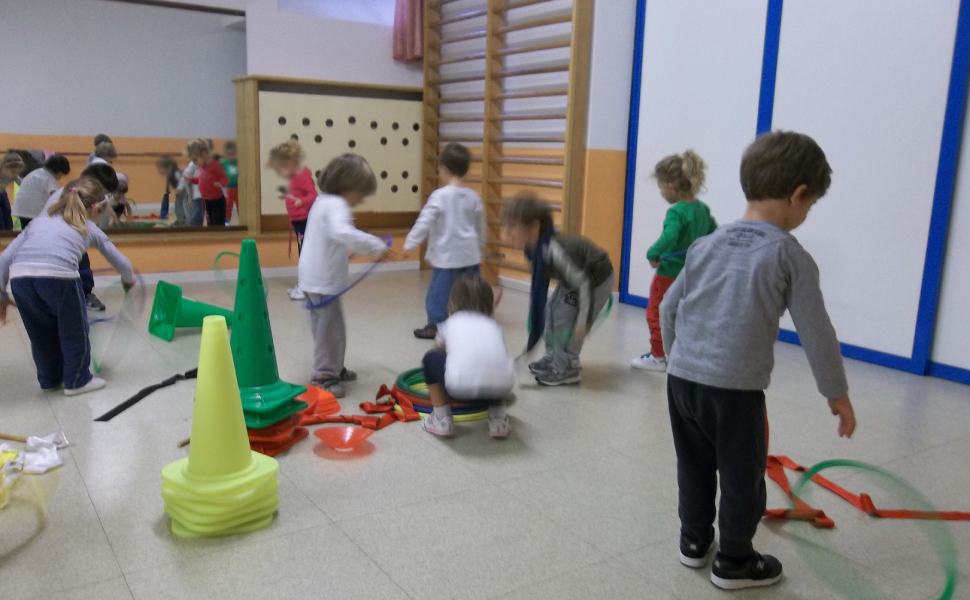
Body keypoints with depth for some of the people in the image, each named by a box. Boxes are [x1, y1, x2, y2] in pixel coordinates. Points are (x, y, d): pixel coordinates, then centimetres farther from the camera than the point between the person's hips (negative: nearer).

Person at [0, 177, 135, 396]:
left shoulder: (39, 221, 31)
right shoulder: (89, 228, 26)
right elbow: (121, 262, 35)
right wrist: (128, 280, 56)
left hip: (20, 277, 4)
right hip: (58, 276, -4)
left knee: (41, 332, 25)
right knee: (74, 331, 20)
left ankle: (50, 380, 41)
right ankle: (77, 381, 32)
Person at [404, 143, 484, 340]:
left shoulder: (440, 195, -12)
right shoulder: (473, 196, 5)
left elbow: (425, 221, -15)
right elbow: (480, 226, 15)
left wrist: (410, 244, -9)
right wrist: (479, 247, 28)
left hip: (447, 256, -5)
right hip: (470, 255, 6)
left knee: (440, 292, 6)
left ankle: (435, 326, 14)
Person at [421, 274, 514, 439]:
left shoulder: (450, 324, 30)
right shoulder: (494, 325, 32)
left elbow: (441, 350, 49)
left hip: (460, 386, -2)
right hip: (501, 386, 2)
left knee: (431, 359, 29)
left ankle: (442, 420, 24)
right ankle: (498, 421, 25)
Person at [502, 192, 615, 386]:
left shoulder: (552, 250, -39)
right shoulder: (533, 248, -12)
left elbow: (583, 283, -34)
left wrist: (583, 321, -30)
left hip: (597, 278, -9)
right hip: (576, 277, 9)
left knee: (565, 320, -8)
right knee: (551, 313, 12)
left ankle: (566, 371, 8)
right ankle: (553, 359, 28)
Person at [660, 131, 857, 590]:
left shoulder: (707, 244, 8)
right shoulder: (791, 255, -6)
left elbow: (669, 308, 13)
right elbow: (815, 332, -4)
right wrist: (837, 392, 8)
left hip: (682, 377, 5)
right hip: (735, 388, -5)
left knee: (695, 467, 21)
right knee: (741, 477, 13)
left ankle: (695, 541, 36)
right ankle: (734, 562, 26)